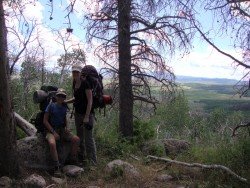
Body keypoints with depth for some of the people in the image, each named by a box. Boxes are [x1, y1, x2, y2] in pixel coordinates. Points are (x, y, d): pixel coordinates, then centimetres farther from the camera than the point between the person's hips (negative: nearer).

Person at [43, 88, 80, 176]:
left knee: (76, 139, -17)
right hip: (51, 130, -5)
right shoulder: (51, 105, -6)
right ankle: (57, 167, -26)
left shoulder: (64, 107, 8)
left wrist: (66, 127, 4)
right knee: (52, 143, -37)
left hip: (62, 130, 5)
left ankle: (73, 160, -3)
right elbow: (45, 120, -7)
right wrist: (53, 132, -15)